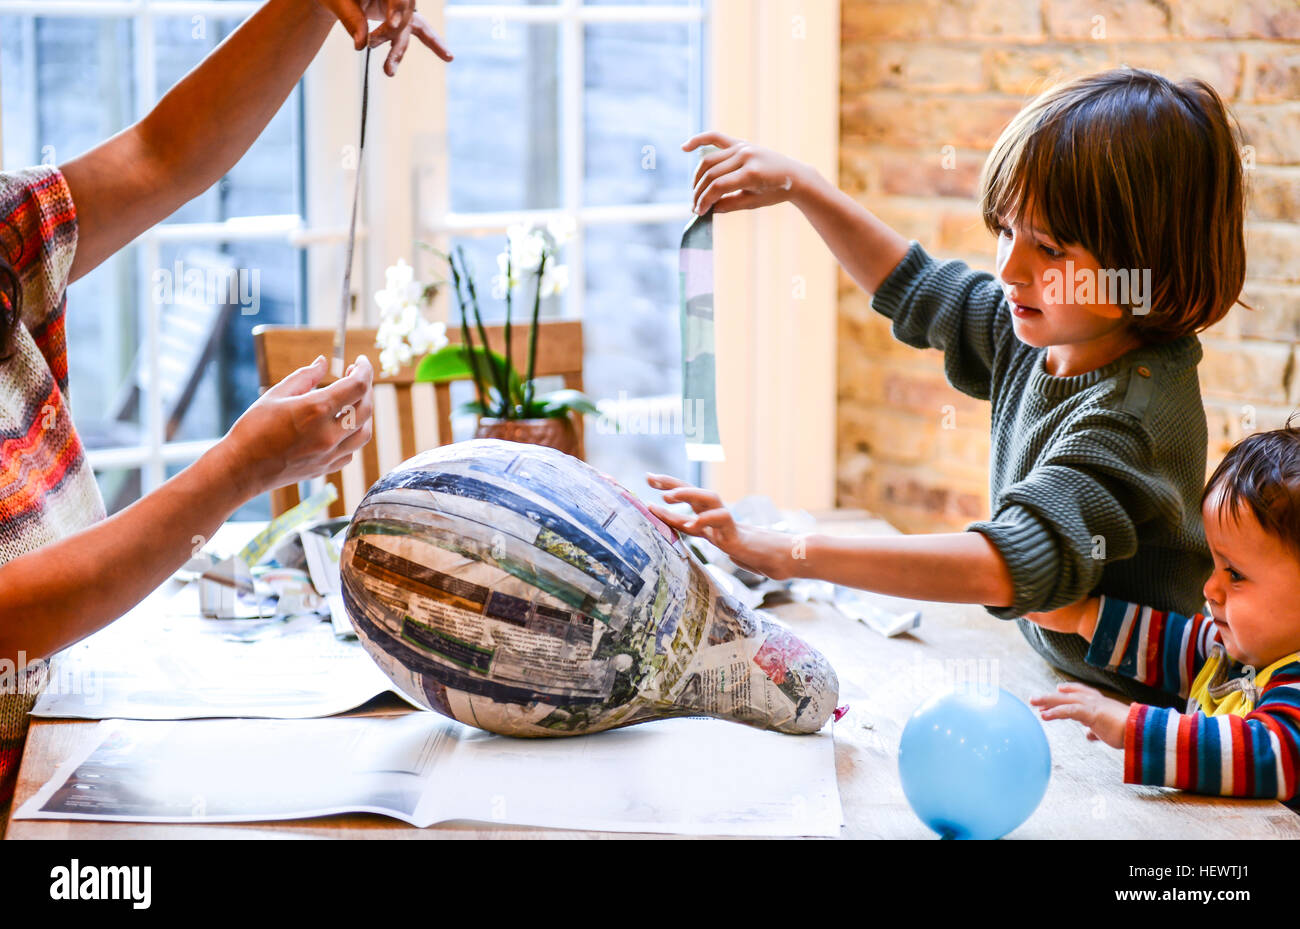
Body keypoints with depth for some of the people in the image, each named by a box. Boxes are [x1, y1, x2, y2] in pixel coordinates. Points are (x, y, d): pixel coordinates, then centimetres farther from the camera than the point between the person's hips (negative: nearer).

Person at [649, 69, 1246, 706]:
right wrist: (797, 185, 14)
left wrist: (783, 553, -44)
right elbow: (916, 290, 22)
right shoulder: (1037, 334, 2)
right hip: (1048, 678, 8)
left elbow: (1018, 563, -40)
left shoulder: (1132, 414, -26)